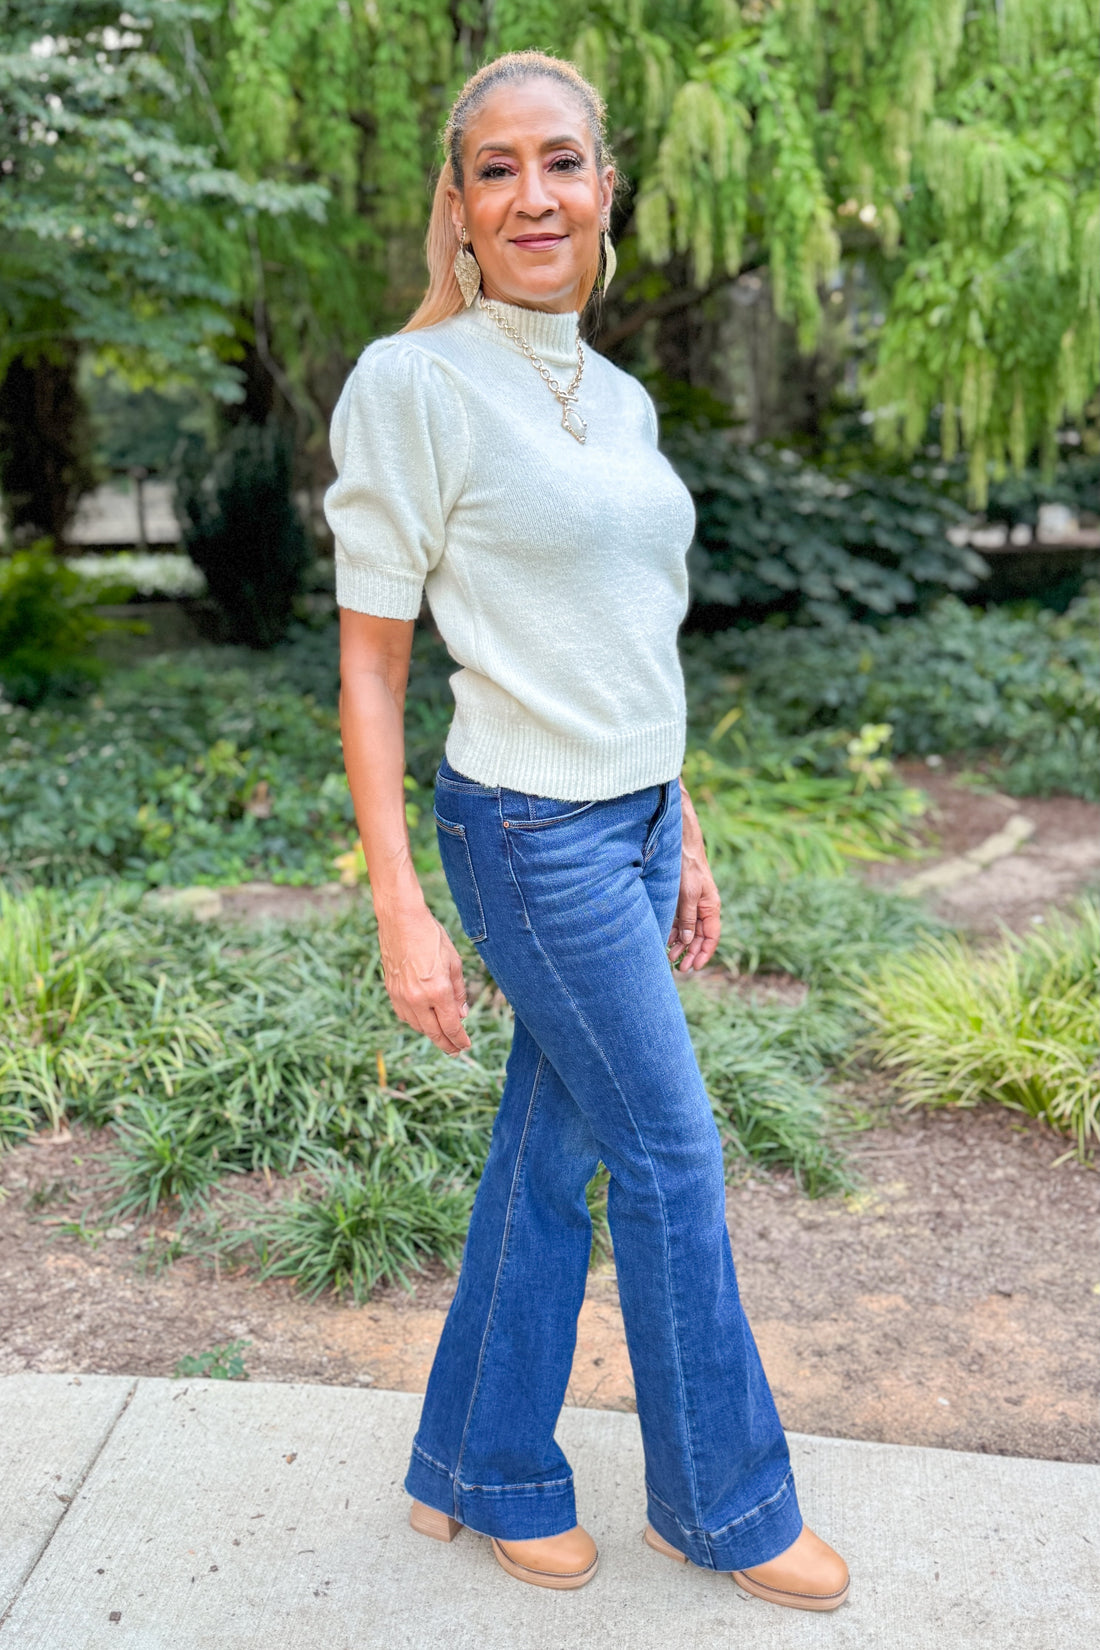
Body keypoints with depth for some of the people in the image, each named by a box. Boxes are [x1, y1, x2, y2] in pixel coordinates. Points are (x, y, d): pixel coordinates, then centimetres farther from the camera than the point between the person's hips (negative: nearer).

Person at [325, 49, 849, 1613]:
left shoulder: (621, 398, 11)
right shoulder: (412, 384, -11)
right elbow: (369, 668, -11)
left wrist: (683, 839, 16)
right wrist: (402, 913, -14)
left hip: (636, 821, 7)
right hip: (533, 834, -7)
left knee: (552, 1150, 15)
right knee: (673, 1159, 4)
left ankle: (482, 1475, 34)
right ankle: (723, 1502, 28)